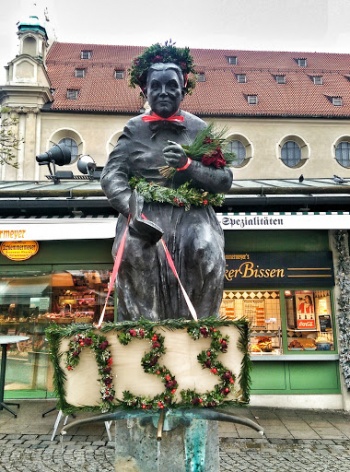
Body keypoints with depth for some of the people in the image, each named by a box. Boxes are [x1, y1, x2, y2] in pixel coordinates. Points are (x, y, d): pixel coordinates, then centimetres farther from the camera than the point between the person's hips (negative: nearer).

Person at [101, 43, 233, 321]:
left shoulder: (200, 129, 12)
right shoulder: (134, 129, 11)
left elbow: (225, 180, 6)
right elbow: (112, 174, 0)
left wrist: (189, 165, -12)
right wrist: (132, 209, -19)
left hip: (193, 215, 1)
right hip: (146, 214, 0)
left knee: (207, 253, -28)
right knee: (134, 251, -30)